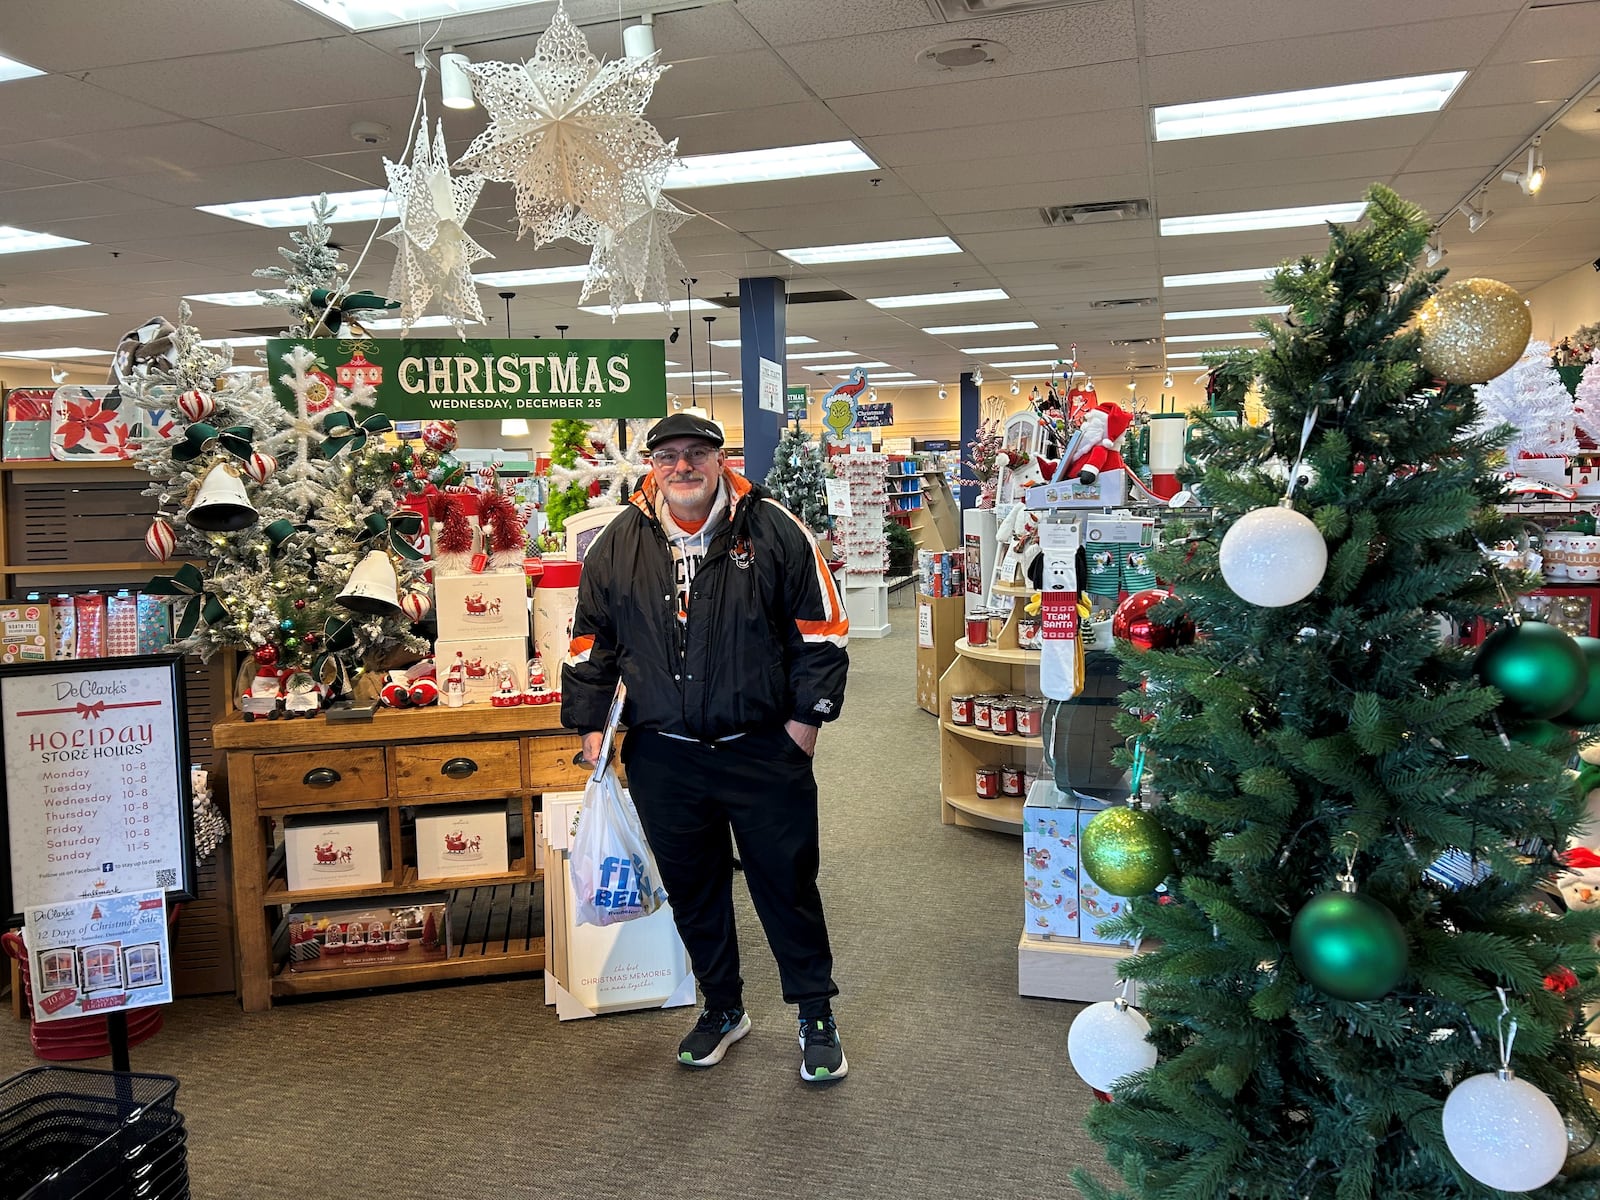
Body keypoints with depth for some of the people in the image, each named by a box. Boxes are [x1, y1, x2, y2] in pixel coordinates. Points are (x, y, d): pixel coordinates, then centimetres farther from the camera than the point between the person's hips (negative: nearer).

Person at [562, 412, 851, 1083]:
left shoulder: (773, 531, -4)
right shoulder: (617, 544, 4)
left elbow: (821, 630, 0)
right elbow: (591, 642, 14)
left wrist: (807, 716, -3)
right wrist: (590, 725, 11)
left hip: (765, 752, -2)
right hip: (662, 758, 3)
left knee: (787, 885, 7)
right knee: (692, 890, 15)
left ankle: (817, 1015, 25)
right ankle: (722, 1009, 35)